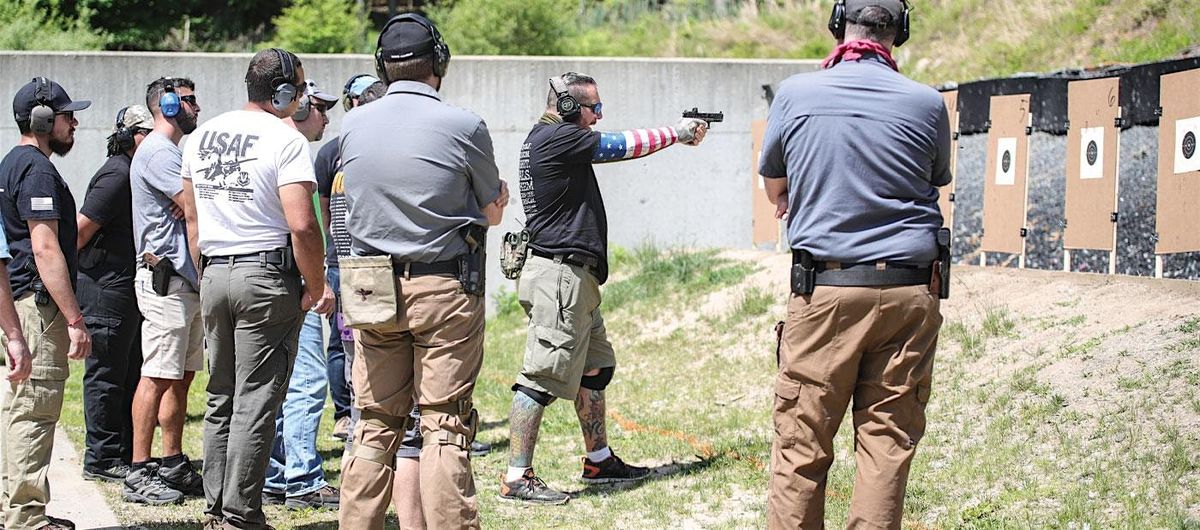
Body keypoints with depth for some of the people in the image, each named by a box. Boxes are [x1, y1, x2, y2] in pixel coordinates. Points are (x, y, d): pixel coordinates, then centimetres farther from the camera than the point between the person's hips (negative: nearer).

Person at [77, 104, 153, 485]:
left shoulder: (135, 173, 17)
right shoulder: (116, 175, -15)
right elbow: (81, 229, -18)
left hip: (128, 289, 10)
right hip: (106, 289, -10)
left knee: (130, 374, 14)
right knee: (106, 376, -4)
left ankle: (127, 454, 21)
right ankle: (102, 460, 1)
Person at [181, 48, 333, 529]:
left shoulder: (202, 136, 10)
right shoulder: (285, 139, -11)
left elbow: (192, 217, 16)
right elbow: (302, 225, -19)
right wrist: (317, 287, -9)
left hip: (214, 276, 7)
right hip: (268, 277, -7)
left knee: (221, 397, 15)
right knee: (256, 401, -2)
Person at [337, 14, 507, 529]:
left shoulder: (353, 125, 2)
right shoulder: (463, 126, -9)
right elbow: (492, 211, 4)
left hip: (372, 288, 4)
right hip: (446, 289, -4)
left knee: (375, 424, 11)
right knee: (445, 428, -1)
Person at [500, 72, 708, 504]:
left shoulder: (558, 140, 16)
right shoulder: (554, 138, -14)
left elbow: (616, 148, 19)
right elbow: (621, 146, -8)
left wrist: (678, 134, 12)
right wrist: (677, 133, 6)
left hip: (575, 278, 11)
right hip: (560, 276, -11)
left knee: (595, 368, 19)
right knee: (542, 378, -10)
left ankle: (599, 460, 30)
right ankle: (517, 478, -9)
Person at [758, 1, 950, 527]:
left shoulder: (795, 94, -1)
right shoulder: (926, 103, 0)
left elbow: (774, 188, 13)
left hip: (824, 289, -1)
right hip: (907, 291, 1)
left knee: (800, 443, 4)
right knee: (888, 440, 5)